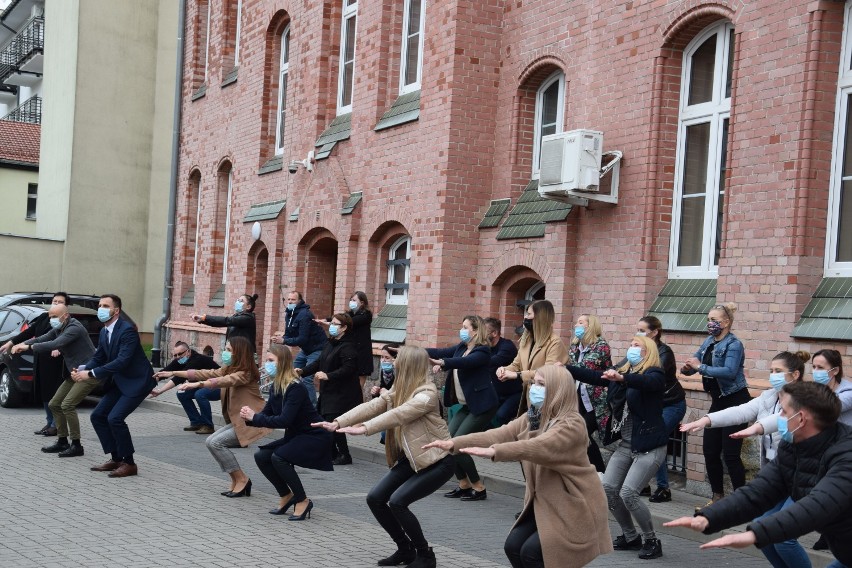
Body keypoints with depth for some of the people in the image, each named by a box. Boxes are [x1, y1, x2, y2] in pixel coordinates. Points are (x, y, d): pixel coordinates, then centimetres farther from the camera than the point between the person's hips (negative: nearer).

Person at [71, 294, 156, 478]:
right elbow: (98, 357, 12)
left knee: (115, 418, -20)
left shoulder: (127, 330, -22)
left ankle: (129, 463, -5)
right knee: (97, 416, 6)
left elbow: (122, 361, -30)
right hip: (119, 381, 9)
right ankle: (115, 458, 16)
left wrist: (90, 374, -29)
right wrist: (82, 368, -10)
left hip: (137, 381, -9)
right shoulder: (104, 332, 6)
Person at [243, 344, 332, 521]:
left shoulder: (295, 388, -24)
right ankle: (286, 496, 16)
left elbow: (284, 420, -31)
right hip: (295, 435, 9)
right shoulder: (275, 387, 2)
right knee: (261, 456, -3)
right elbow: (266, 415, 4)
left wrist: (254, 417, -25)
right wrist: (249, 418, -17)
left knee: (279, 457, -26)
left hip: (315, 437, -9)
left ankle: (303, 501, -7)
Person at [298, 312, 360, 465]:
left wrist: (327, 376, -30)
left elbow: (348, 369, -25)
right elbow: (319, 362, 17)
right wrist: (303, 371, 5)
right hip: (328, 392, 10)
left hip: (342, 394, -10)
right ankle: (332, 453, 23)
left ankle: (344, 455, 6)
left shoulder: (347, 347, -16)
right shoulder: (330, 344, 14)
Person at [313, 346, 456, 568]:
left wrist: (364, 428, -45)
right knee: (375, 499, -1)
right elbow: (370, 406, -7)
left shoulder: (427, 393, -21)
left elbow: (398, 415, -35)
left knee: (397, 501, -22)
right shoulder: (397, 391, 4)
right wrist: (338, 423, -20)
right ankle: (405, 549, 17)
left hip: (437, 461, -9)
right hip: (410, 460, 9)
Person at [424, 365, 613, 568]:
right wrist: (454, 443, -19)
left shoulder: (572, 424, -21)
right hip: (543, 504, 8)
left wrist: (494, 452, -50)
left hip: (573, 507, -8)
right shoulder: (531, 419, 5)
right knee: (513, 547, -1)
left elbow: (538, 447, -37)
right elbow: (498, 435, -6)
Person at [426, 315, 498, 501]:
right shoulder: (461, 347, 10)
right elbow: (442, 352, 6)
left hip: (482, 406, -8)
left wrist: (441, 362, -49)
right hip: (467, 405, 9)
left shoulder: (482, 351, -15)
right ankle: (464, 485, 14)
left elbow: (465, 362, -33)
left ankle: (479, 488, 4)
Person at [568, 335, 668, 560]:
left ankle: (652, 540, 4)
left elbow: (646, 382, -34)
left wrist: (622, 378, -52)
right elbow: (593, 376, 2)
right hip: (625, 444, 7)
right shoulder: (620, 372, 9)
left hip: (649, 446, -7)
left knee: (628, 493, -16)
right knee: (608, 488, 1)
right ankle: (630, 536, 21)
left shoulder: (654, 374, -12)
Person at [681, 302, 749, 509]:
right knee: (710, 451, 9)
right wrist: (687, 367, -16)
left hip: (735, 402, -8)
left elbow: (729, 372, -30)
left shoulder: (734, 345, -15)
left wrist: (700, 367, -28)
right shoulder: (708, 342, 8)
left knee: (730, 453, -7)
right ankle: (717, 496, 21)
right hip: (718, 402, 8)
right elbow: (694, 365, 7)